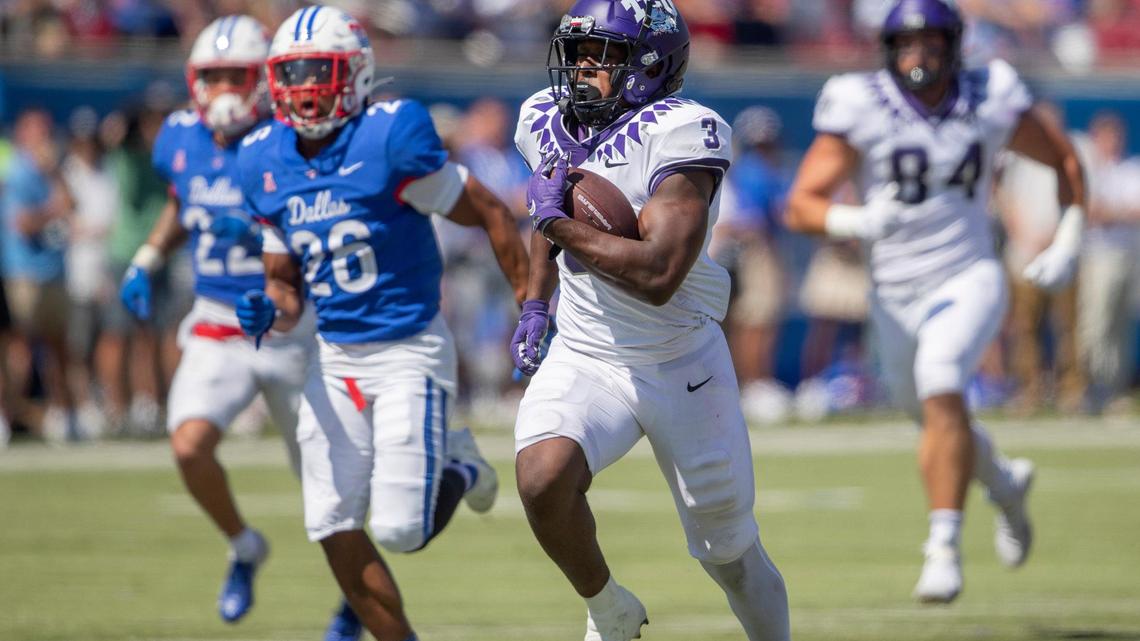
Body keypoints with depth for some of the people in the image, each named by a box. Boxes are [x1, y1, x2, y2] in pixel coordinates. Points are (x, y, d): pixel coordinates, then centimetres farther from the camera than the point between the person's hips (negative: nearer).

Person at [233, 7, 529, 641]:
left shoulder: (390, 139, -15)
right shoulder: (267, 163, 3)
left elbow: (490, 213, -7)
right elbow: (286, 285, 13)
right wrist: (270, 313, -11)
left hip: (410, 351, -6)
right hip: (336, 358, 6)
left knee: (401, 531, -10)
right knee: (333, 529, -1)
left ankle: (458, 468, 23)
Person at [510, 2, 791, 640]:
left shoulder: (682, 133, -21)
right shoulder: (546, 121, 1)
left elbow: (658, 275, -31)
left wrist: (558, 222, -22)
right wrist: (536, 305, 14)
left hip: (683, 366, -4)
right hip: (585, 360, 4)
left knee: (732, 553, 9)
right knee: (542, 477, -27)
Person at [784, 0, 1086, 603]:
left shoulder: (989, 101, -4)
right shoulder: (860, 107, -10)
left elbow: (1064, 158, 12)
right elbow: (801, 207, -13)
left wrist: (1067, 246, 3)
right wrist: (855, 222, -33)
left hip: (969, 281, -2)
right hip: (895, 297, 2)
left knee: (940, 389, -28)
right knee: (937, 420, 16)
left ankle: (944, 546, -27)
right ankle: (1004, 481, 50)